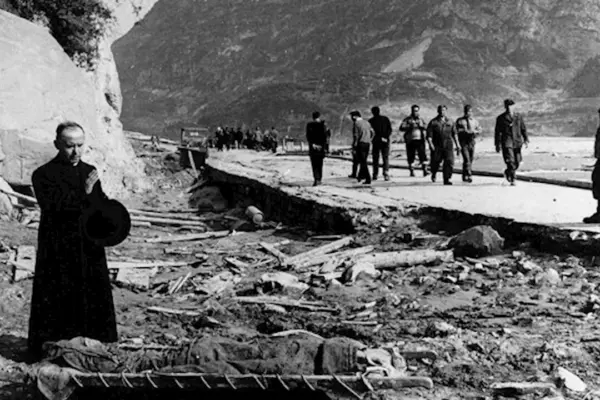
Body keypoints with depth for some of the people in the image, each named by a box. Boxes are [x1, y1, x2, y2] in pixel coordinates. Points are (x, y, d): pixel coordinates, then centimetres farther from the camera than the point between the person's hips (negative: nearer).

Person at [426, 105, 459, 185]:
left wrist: (457, 146, 12)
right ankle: (433, 174, 35)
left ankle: (447, 179, -8)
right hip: (437, 147, -2)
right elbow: (429, 136, -5)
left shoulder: (450, 122, 12)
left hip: (448, 146, 2)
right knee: (435, 163, 4)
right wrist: (431, 145, -19)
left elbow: (454, 134, 17)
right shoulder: (433, 122, 2)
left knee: (449, 162, -13)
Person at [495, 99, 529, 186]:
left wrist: (526, 139, 2)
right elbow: (498, 132, 4)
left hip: (517, 142, 3)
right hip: (507, 142, -3)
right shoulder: (501, 118, 3)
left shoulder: (518, 117, 11)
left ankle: (508, 172, 34)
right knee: (510, 161, -14)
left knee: (517, 162, 6)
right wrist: (497, 144, 0)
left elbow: (523, 129, 13)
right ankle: (512, 180, -6)